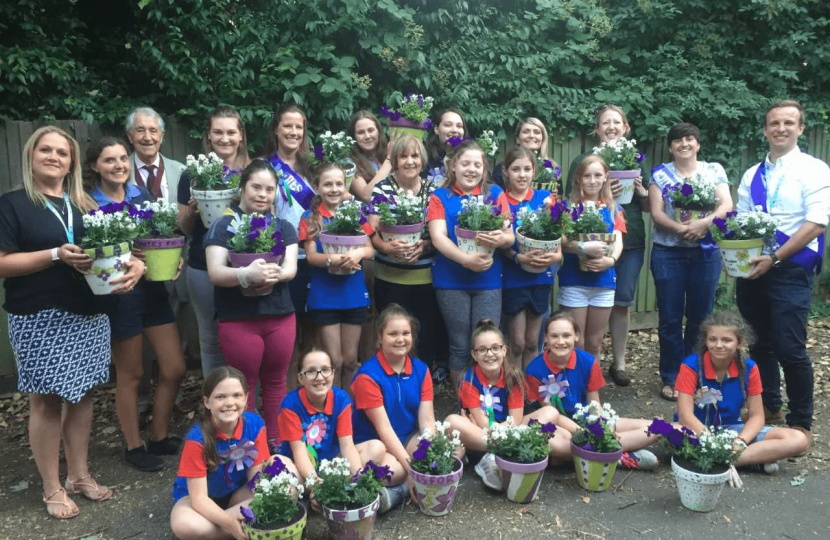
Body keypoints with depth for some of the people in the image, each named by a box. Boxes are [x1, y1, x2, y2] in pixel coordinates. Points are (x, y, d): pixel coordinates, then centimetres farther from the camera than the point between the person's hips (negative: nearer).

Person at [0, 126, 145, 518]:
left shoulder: (86, 205, 12)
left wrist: (135, 265, -9)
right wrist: (57, 255, -20)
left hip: (87, 315, 5)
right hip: (39, 320, -5)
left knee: (81, 395, 11)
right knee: (46, 400, 3)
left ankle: (79, 475, 24)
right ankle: (52, 488, 16)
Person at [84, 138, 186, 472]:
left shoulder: (142, 195, 6)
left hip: (153, 290, 5)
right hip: (117, 294, -5)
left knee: (174, 369, 8)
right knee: (131, 375, 8)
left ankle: (159, 438, 28)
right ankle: (134, 447, 27)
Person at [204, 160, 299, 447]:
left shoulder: (283, 227, 8)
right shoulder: (223, 225, -3)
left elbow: (291, 267, -4)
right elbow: (215, 272, -14)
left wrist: (273, 275, -27)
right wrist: (247, 274, -34)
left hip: (280, 316, 3)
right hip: (238, 320, -3)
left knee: (275, 381, 14)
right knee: (244, 386, 8)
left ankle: (275, 442, 30)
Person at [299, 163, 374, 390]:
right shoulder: (310, 218, -2)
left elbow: (370, 249, 2)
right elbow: (311, 256, -9)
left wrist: (357, 253, -21)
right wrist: (331, 259, -30)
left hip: (354, 294, 2)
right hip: (324, 296, -2)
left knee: (350, 359, 11)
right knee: (334, 360, 3)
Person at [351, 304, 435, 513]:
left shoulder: (421, 370, 0)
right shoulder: (368, 376, -15)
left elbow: (427, 421, -5)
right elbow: (384, 428, -18)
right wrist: (411, 466, -23)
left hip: (410, 438, 6)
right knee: (390, 470, -39)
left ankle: (399, 491, -20)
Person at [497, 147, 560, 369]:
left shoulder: (545, 197, 3)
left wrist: (557, 254, -17)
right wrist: (519, 258, -24)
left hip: (541, 276, 3)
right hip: (513, 277, -2)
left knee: (532, 342, 13)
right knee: (517, 343, 5)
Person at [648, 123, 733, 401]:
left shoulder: (714, 170, 8)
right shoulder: (660, 174, 5)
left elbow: (726, 204, -3)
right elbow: (656, 212, -5)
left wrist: (704, 222, -22)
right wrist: (680, 228, -22)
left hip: (706, 251, 1)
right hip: (668, 253, -1)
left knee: (700, 315, 5)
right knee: (670, 318, 2)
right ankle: (670, 378, 12)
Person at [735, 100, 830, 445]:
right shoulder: (752, 176, 12)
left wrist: (774, 258, -20)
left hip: (791, 269, -5)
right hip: (753, 268, 5)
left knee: (790, 348, -5)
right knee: (761, 344, 14)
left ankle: (801, 423, 12)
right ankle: (770, 407, 31)